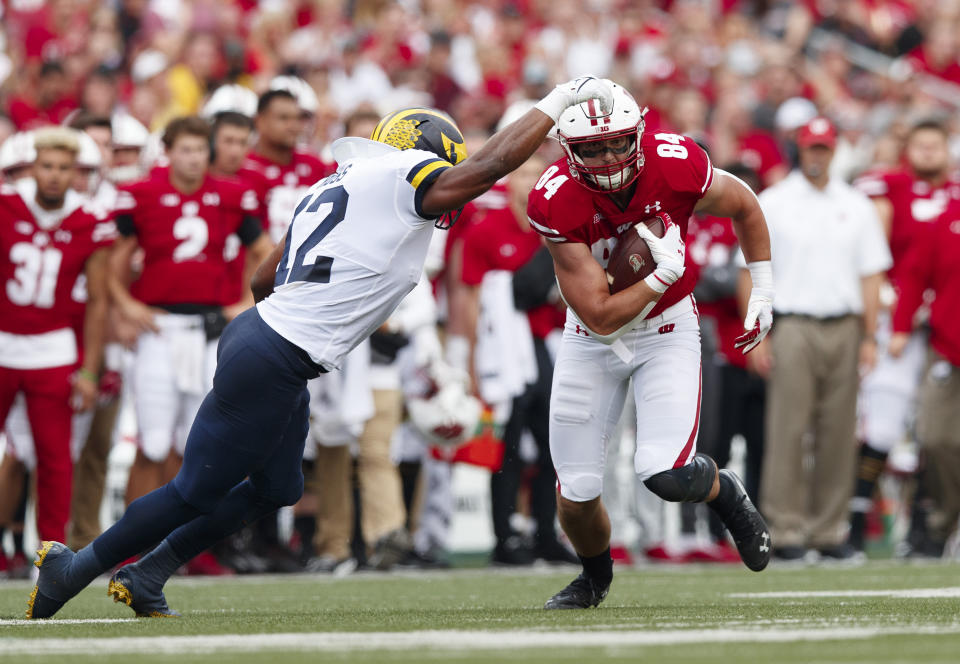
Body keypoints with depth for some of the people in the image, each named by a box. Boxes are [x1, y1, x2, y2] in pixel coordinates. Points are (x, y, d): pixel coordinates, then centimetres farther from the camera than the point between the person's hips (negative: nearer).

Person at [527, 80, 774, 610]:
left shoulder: (676, 165, -24)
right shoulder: (557, 202, -28)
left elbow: (743, 205, 1)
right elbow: (600, 318, -25)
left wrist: (763, 292, 5)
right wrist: (664, 275, -29)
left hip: (666, 328, 0)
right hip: (593, 338, 0)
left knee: (667, 475, -19)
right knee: (576, 495, 1)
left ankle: (726, 493, 18)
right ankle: (595, 576, 35)